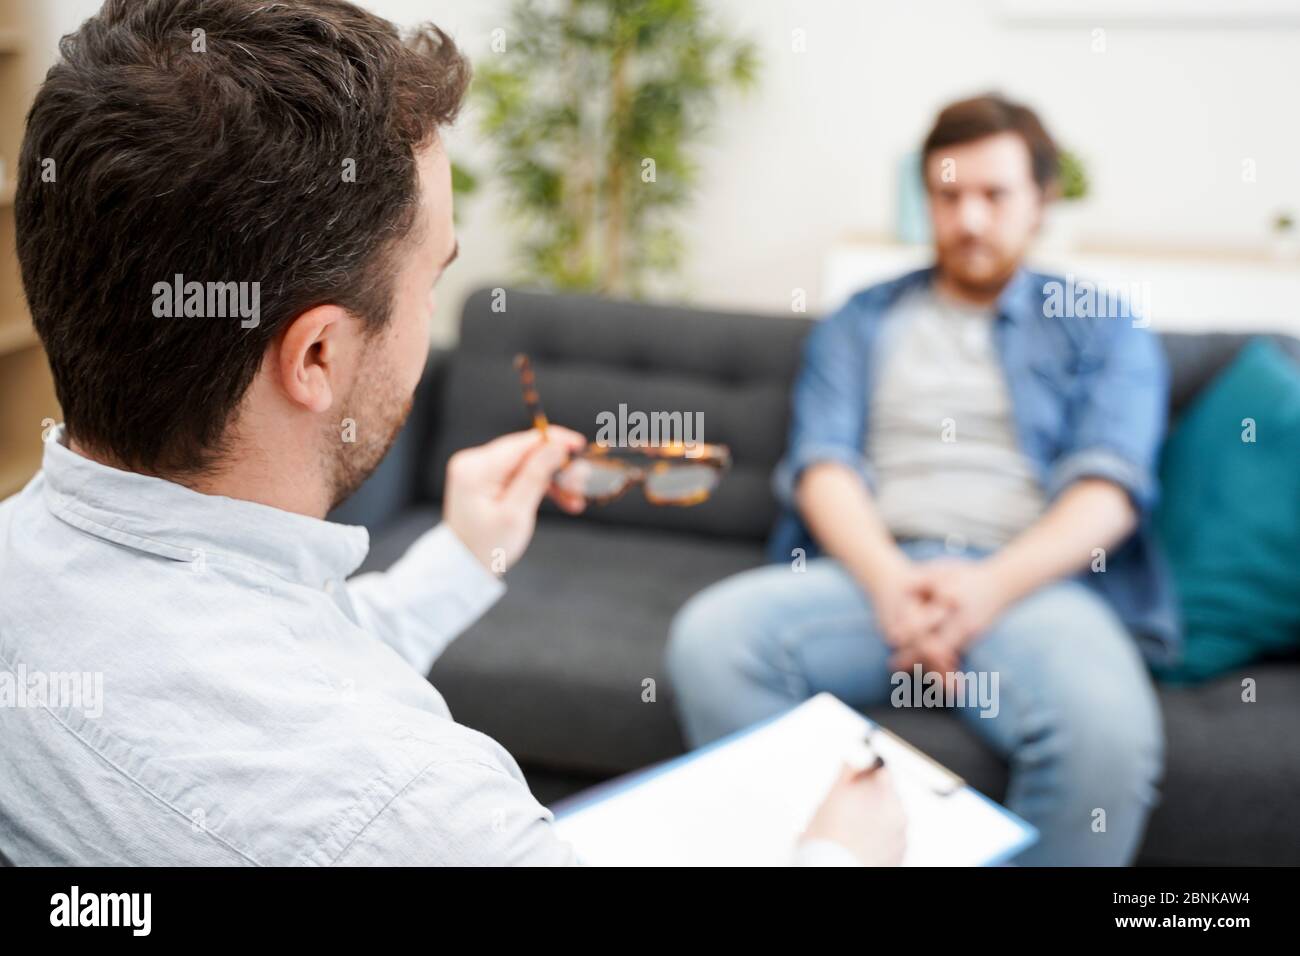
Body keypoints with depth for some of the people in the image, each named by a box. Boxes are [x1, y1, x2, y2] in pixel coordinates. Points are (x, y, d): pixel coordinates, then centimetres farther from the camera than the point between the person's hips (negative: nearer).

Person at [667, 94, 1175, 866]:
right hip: (872, 571, 2)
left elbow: (1112, 484, 3)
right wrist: (889, 580, -13)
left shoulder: (1105, 326, 18)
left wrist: (995, 584, -16)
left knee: (1107, 728, -35)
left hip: (1033, 580, -1)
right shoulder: (862, 323, 23)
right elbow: (822, 461, 7)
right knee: (711, 635, -28)